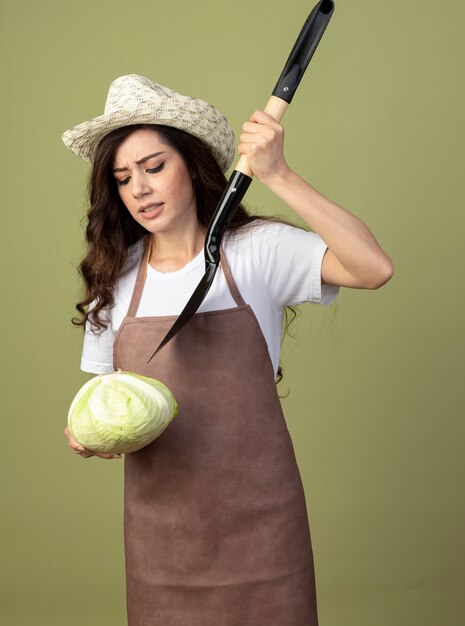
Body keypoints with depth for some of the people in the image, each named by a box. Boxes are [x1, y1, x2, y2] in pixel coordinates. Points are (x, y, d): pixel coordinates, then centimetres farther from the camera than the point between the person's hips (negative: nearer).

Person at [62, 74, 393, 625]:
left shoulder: (257, 250, -8)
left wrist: (278, 177, -27)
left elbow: (374, 269, -24)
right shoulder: (115, 276, 4)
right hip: (157, 514, 3)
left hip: (255, 512, -3)